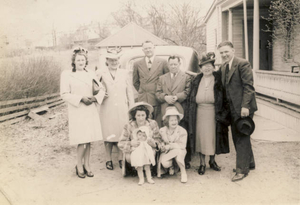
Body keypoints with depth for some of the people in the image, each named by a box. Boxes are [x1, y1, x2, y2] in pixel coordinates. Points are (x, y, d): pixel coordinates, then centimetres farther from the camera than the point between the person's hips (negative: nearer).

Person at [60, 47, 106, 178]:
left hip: (90, 111, 4)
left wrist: (95, 98, -8)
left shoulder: (91, 75, 11)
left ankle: (87, 165, 22)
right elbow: (64, 94, -6)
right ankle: (79, 166, 13)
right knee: (82, 141, -7)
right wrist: (81, 98, -15)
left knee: (89, 140, 7)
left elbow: (102, 89, 12)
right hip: (77, 111, -4)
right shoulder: (66, 75, 0)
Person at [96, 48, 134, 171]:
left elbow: (129, 92, 11)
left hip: (122, 110, 2)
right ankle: (108, 160, 17)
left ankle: (121, 159, 16)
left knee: (122, 134, 3)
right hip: (107, 109, -1)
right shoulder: (100, 73, 3)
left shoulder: (124, 73, 10)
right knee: (108, 134, 3)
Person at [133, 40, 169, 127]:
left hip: (158, 99, -1)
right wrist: (142, 92, 13)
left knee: (158, 125, 0)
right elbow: (135, 82, 20)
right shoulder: (137, 64, 10)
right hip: (143, 100, 1)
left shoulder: (162, 62, 4)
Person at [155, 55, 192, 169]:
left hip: (181, 110, -2)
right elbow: (158, 93, 10)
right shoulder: (162, 78, 19)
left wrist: (177, 97, -16)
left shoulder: (186, 77, 11)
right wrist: (165, 97, -9)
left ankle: (186, 160, 9)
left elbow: (187, 92, -2)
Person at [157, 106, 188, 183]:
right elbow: (160, 142, 5)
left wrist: (170, 146, -23)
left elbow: (182, 146, -15)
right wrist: (162, 145, -20)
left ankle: (183, 172, -17)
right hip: (166, 152, 2)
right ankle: (171, 166, 14)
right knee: (165, 164, -30)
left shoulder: (182, 131, -10)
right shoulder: (162, 131, -2)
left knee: (178, 151, -39)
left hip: (179, 151, -2)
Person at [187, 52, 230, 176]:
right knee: (201, 137, 5)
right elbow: (191, 99, 8)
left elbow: (223, 98, 0)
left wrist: (221, 113, -10)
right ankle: (202, 163, 19)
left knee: (213, 137, 8)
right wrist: (191, 114, 0)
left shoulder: (218, 79, -1)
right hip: (200, 113, 1)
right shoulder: (196, 81, 6)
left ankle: (212, 161, 28)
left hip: (213, 113, -1)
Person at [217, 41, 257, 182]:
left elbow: (248, 86, -16)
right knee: (237, 137, 15)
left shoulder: (242, 64, -11)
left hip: (243, 108, -8)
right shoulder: (223, 67, 13)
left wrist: (245, 106, -21)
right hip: (232, 109, 8)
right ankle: (249, 163, 31)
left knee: (242, 138, -2)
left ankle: (242, 170, 8)